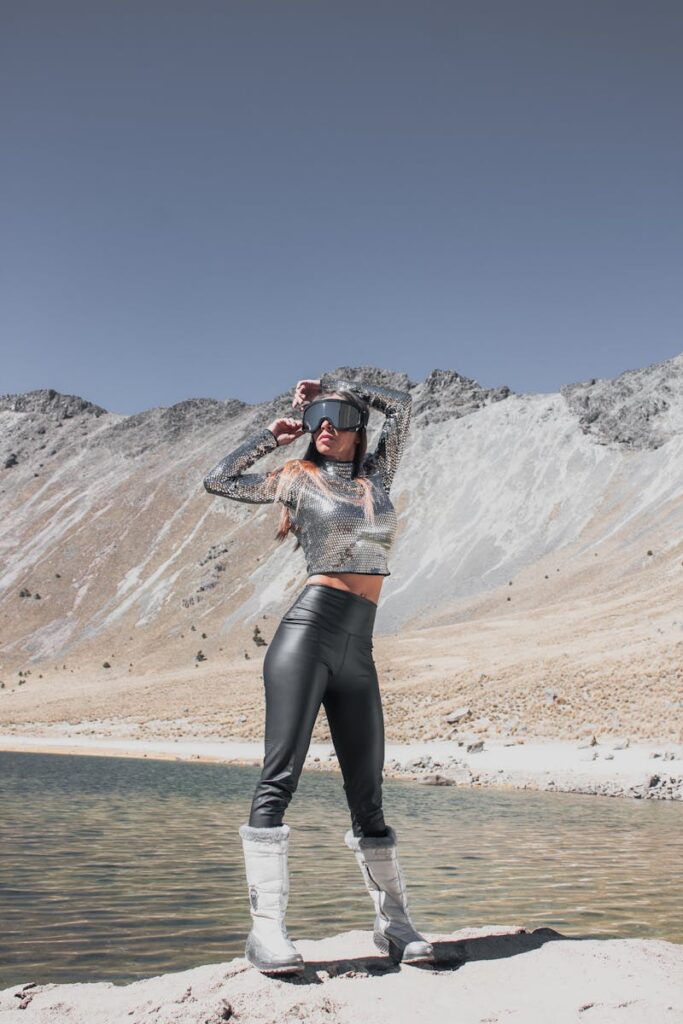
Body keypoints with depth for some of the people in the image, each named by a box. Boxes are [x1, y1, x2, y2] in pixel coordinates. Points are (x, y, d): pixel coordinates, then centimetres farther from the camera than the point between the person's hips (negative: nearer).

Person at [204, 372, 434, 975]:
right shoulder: (297, 478, 10)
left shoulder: (377, 474, 19)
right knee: (281, 777, -11)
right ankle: (266, 928, -9)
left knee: (368, 793, 8)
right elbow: (217, 480, 14)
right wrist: (272, 435, 18)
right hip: (308, 632, -4)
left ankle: (394, 923, 16)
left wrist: (336, 387, 25)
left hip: (357, 653, 4)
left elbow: (401, 404, 24)